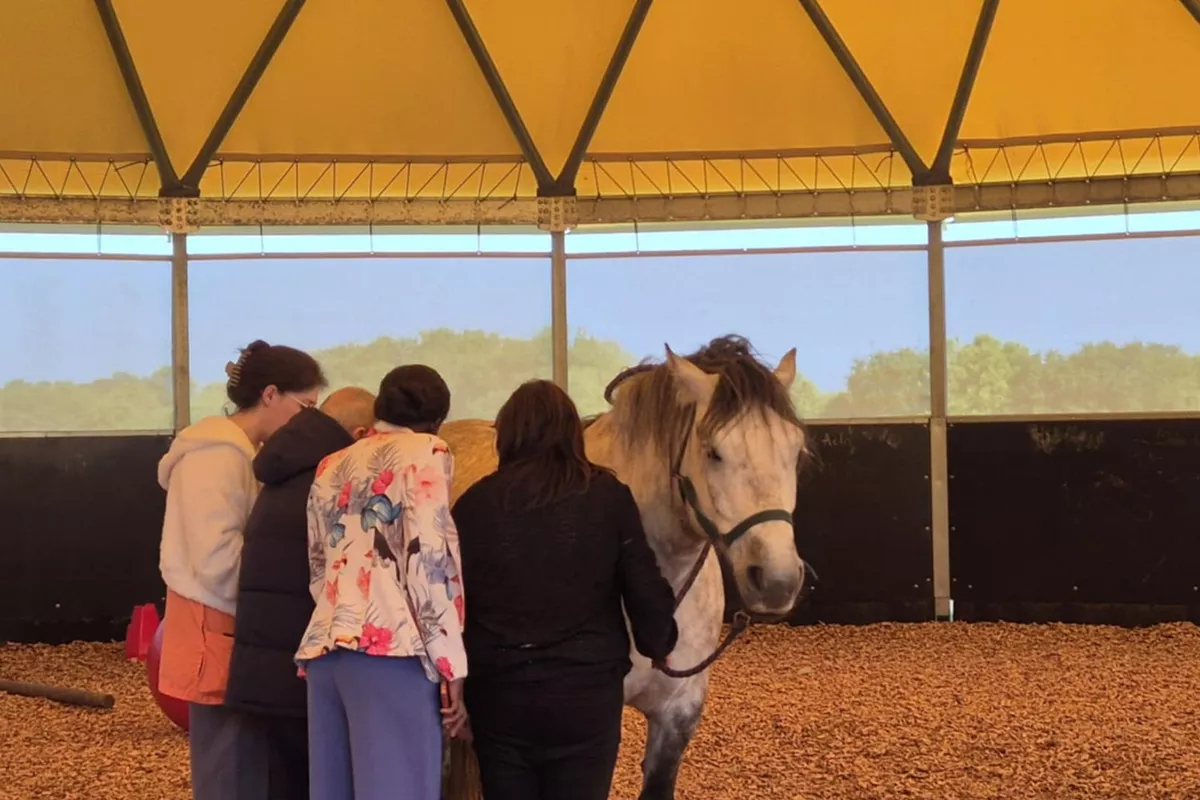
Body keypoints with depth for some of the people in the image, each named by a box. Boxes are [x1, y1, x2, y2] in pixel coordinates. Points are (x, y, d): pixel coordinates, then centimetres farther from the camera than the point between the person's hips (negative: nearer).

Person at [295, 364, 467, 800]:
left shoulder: (331, 467, 25)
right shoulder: (425, 453, 5)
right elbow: (428, 557, -7)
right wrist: (450, 661, -7)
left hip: (324, 647, 7)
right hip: (389, 645, -7)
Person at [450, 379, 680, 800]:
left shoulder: (475, 503, 1)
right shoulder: (609, 497, -1)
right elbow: (645, 590, -1)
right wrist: (657, 645, 18)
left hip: (498, 692, 1)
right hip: (586, 691, -1)